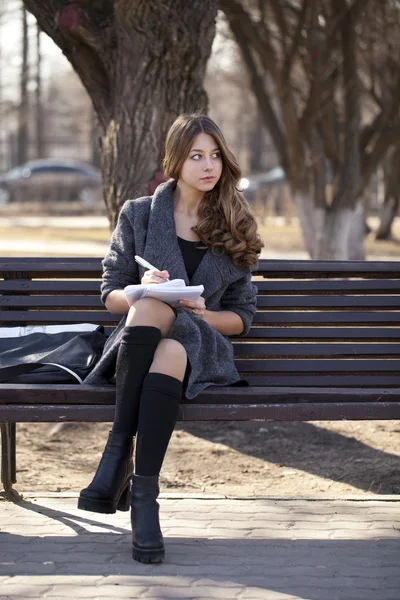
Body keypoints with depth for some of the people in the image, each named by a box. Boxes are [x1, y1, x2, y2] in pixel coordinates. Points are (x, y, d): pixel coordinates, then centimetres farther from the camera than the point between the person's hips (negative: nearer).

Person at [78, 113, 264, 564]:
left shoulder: (233, 231, 14)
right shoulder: (138, 215, 13)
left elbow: (242, 316, 14)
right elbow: (110, 294, 11)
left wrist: (201, 313, -7)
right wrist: (140, 292, -12)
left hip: (199, 346, 0)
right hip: (134, 344, 0)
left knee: (171, 352, -39)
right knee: (151, 306, -38)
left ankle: (143, 493, -43)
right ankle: (120, 457, -38)